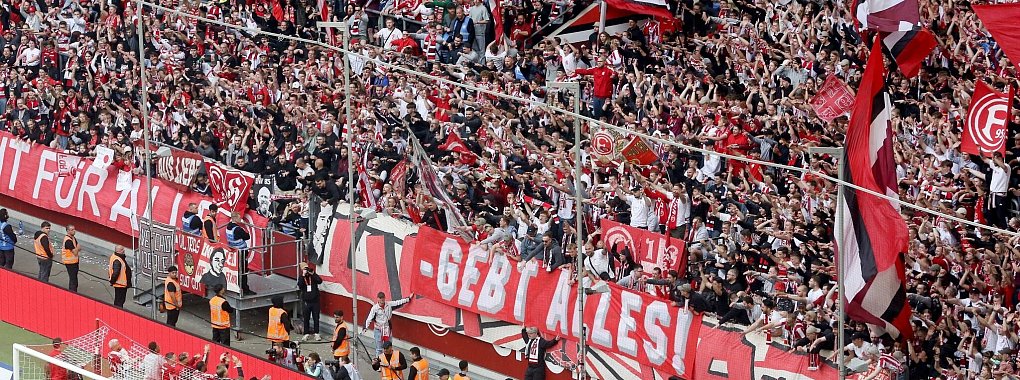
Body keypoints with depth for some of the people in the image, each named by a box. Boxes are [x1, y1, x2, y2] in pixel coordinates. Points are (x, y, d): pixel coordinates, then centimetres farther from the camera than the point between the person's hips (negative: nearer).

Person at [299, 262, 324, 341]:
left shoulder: (314, 276, 2)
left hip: (315, 301, 0)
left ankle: (317, 334, 13)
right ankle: (306, 334, 13)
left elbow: (320, 281, -14)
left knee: (316, 318, 4)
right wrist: (303, 275, -20)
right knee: (306, 319, 5)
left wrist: (313, 274, -20)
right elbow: (299, 285, -15)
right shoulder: (301, 277, 3)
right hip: (306, 301, 0)